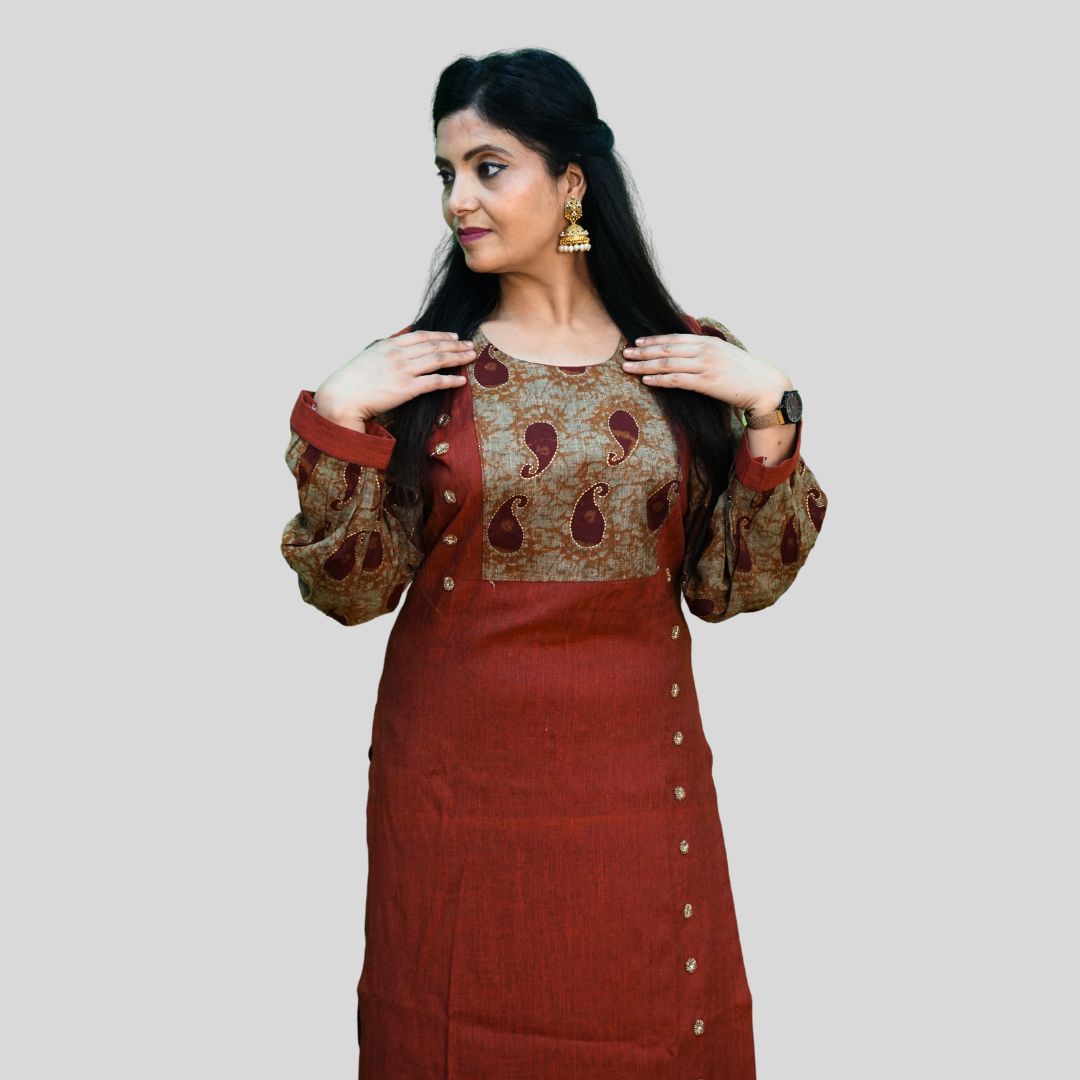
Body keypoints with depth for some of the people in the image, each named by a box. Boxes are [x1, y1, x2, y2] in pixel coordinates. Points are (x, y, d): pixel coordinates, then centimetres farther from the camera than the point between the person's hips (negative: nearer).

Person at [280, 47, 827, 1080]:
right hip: (461, 774, -1)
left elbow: (735, 585, 0)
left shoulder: (693, 362, -1)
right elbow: (351, 591, -4)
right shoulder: (414, 368, -3)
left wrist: (769, 414, -10)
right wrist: (336, 417, -15)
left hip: (638, 772, 1)